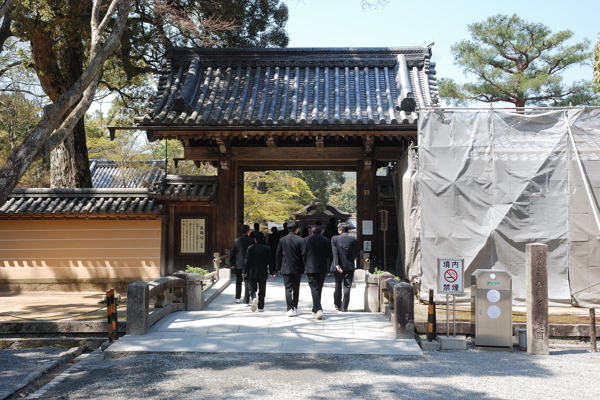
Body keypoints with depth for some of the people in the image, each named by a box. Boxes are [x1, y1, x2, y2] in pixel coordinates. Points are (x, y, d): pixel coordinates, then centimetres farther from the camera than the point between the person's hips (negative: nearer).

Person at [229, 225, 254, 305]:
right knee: (247, 282, 2)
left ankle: (237, 298, 26)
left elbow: (232, 253, 0)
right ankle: (246, 301, 0)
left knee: (238, 282, 17)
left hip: (239, 264, 1)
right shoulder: (252, 241, -5)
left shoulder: (236, 241, -4)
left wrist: (232, 263, 10)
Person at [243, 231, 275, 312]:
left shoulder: (250, 248, -5)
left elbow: (246, 261, -4)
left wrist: (245, 272, 5)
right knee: (262, 291, 10)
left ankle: (254, 298, -21)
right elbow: (270, 261, 1)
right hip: (263, 273, 1)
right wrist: (272, 272, 9)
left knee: (252, 288, 9)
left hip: (252, 272, -1)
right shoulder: (267, 249, -2)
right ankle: (261, 307, 12)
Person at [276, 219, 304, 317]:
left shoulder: (282, 240, -2)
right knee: (296, 289, 13)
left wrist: (279, 267, 15)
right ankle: (295, 308, 22)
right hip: (297, 268, 0)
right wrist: (305, 268, 6)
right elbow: (303, 255, -5)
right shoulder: (300, 240, -8)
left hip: (286, 268, 0)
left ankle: (290, 309, -12)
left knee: (288, 289, 0)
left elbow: (278, 254, 4)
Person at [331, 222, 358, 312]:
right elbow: (355, 254, 5)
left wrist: (337, 265, -19)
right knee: (347, 287, 3)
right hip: (350, 267, 0)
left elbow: (335, 253, -13)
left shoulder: (334, 239, -4)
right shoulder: (354, 240, 0)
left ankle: (337, 305, 28)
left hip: (338, 266, 0)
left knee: (338, 286, 15)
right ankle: (344, 307, 1)